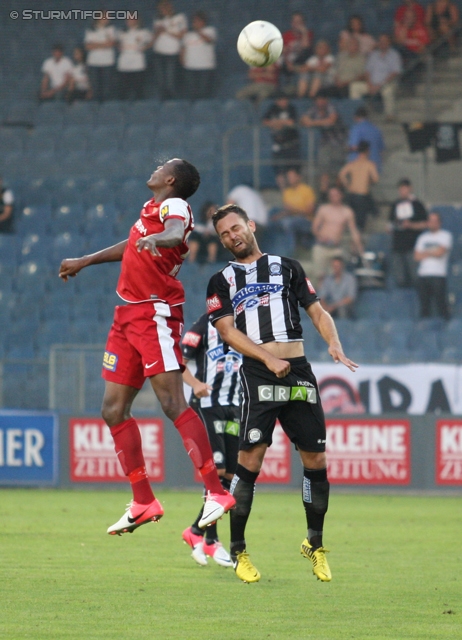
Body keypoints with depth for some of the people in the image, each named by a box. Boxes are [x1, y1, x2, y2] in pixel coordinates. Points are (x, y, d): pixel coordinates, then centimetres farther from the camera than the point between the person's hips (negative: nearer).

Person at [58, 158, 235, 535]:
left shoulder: (174, 206, -7)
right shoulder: (151, 207, 19)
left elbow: (176, 234, -31)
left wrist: (155, 239, -54)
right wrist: (84, 262, 48)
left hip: (156, 315, -9)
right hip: (128, 316, 9)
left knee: (172, 402, -18)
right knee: (114, 410, 7)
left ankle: (216, 492, -18)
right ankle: (143, 502, 13)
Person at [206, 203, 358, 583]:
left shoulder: (288, 267, 19)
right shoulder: (222, 281, 13)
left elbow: (317, 311, 15)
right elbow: (228, 331, 1)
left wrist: (334, 344, -5)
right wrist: (269, 359, -12)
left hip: (298, 371, 2)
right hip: (257, 375, -2)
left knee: (316, 458, 1)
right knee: (251, 458, -13)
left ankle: (315, 545, 17)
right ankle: (238, 551, -4)